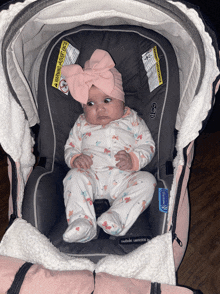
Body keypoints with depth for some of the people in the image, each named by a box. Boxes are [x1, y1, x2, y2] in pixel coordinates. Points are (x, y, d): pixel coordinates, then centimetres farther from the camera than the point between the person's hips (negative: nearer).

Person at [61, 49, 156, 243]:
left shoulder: (132, 120, 13)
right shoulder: (82, 125, 19)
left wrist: (133, 159, -12)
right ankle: (82, 222, -37)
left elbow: (148, 145, 9)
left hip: (123, 177, 0)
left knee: (147, 181, -25)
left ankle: (118, 217, -38)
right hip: (91, 176, 1)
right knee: (75, 177, -28)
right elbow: (70, 147, 20)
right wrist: (75, 159, -6)